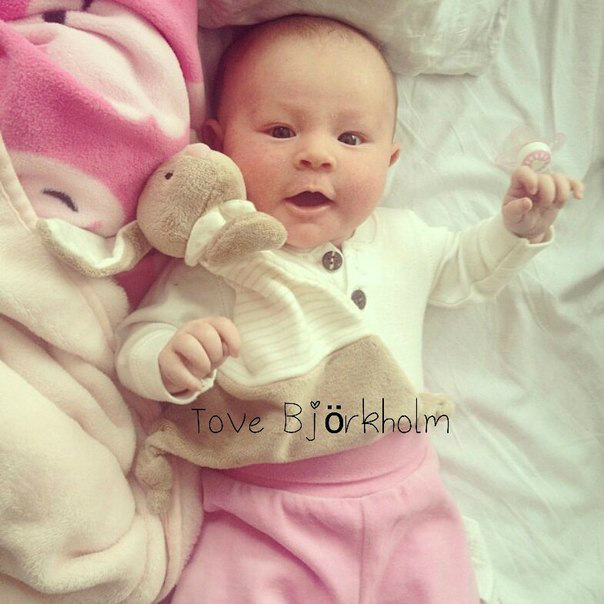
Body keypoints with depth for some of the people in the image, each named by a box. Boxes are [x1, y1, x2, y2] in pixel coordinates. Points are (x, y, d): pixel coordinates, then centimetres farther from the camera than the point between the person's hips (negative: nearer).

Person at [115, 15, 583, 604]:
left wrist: (518, 226, 9)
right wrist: (171, 360, -28)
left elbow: (464, 268, 25)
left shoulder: (401, 239, 6)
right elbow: (137, 340, -6)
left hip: (402, 493, 4)